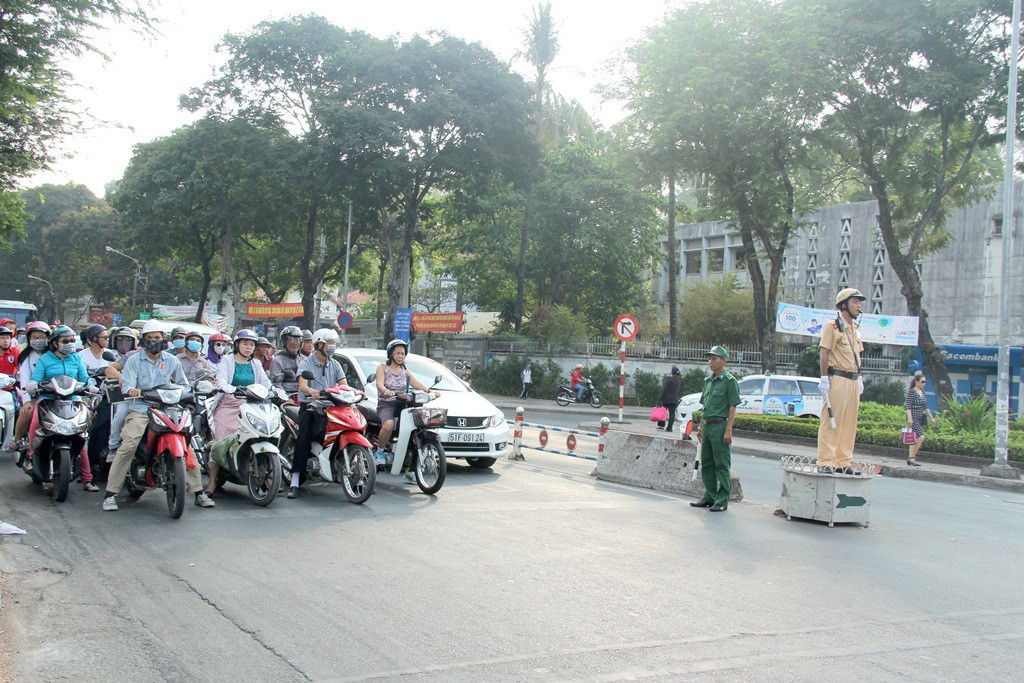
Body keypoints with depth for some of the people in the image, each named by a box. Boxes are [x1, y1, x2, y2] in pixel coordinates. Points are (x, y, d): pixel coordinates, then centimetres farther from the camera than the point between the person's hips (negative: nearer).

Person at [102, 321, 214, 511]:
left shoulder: (172, 361, 13)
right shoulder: (134, 360, 6)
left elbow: (183, 384, 16)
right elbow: (127, 383, -7)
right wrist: (131, 391, -30)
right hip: (140, 410, -2)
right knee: (127, 447, -20)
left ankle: (199, 492, -1)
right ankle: (110, 494, -11)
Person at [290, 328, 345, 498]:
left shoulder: (335, 365, 18)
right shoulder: (306, 363, 4)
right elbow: (302, 385, -12)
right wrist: (311, 390, -36)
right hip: (309, 406, -3)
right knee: (303, 438, -21)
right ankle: (295, 481, -23)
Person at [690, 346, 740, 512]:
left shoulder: (729, 381, -6)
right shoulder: (708, 381, 17)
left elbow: (732, 407, -11)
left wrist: (728, 430, -17)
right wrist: (700, 428, 18)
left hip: (720, 426, -8)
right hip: (707, 426, 8)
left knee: (722, 465, -4)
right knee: (706, 464, 11)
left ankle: (722, 500, -1)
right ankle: (709, 496, 20)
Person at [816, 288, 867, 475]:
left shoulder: (855, 328, 18)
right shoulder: (832, 326, -6)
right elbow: (824, 354, -11)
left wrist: (859, 378, 18)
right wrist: (824, 378, -16)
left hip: (853, 381, 8)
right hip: (837, 379, -8)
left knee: (849, 424, 8)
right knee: (831, 421, -7)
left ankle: (843, 462, 14)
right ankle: (825, 462, -5)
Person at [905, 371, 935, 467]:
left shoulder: (922, 392, 14)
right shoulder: (911, 392, -9)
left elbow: (926, 407, 20)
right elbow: (908, 406, -14)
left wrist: (931, 417, 17)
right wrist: (909, 418, -21)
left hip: (920, 419, 8)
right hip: (913, 418, -8)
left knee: (915, 439, 7)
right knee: (921, 437, -17)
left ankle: (911, 458, 12)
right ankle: (912, 458, -11)